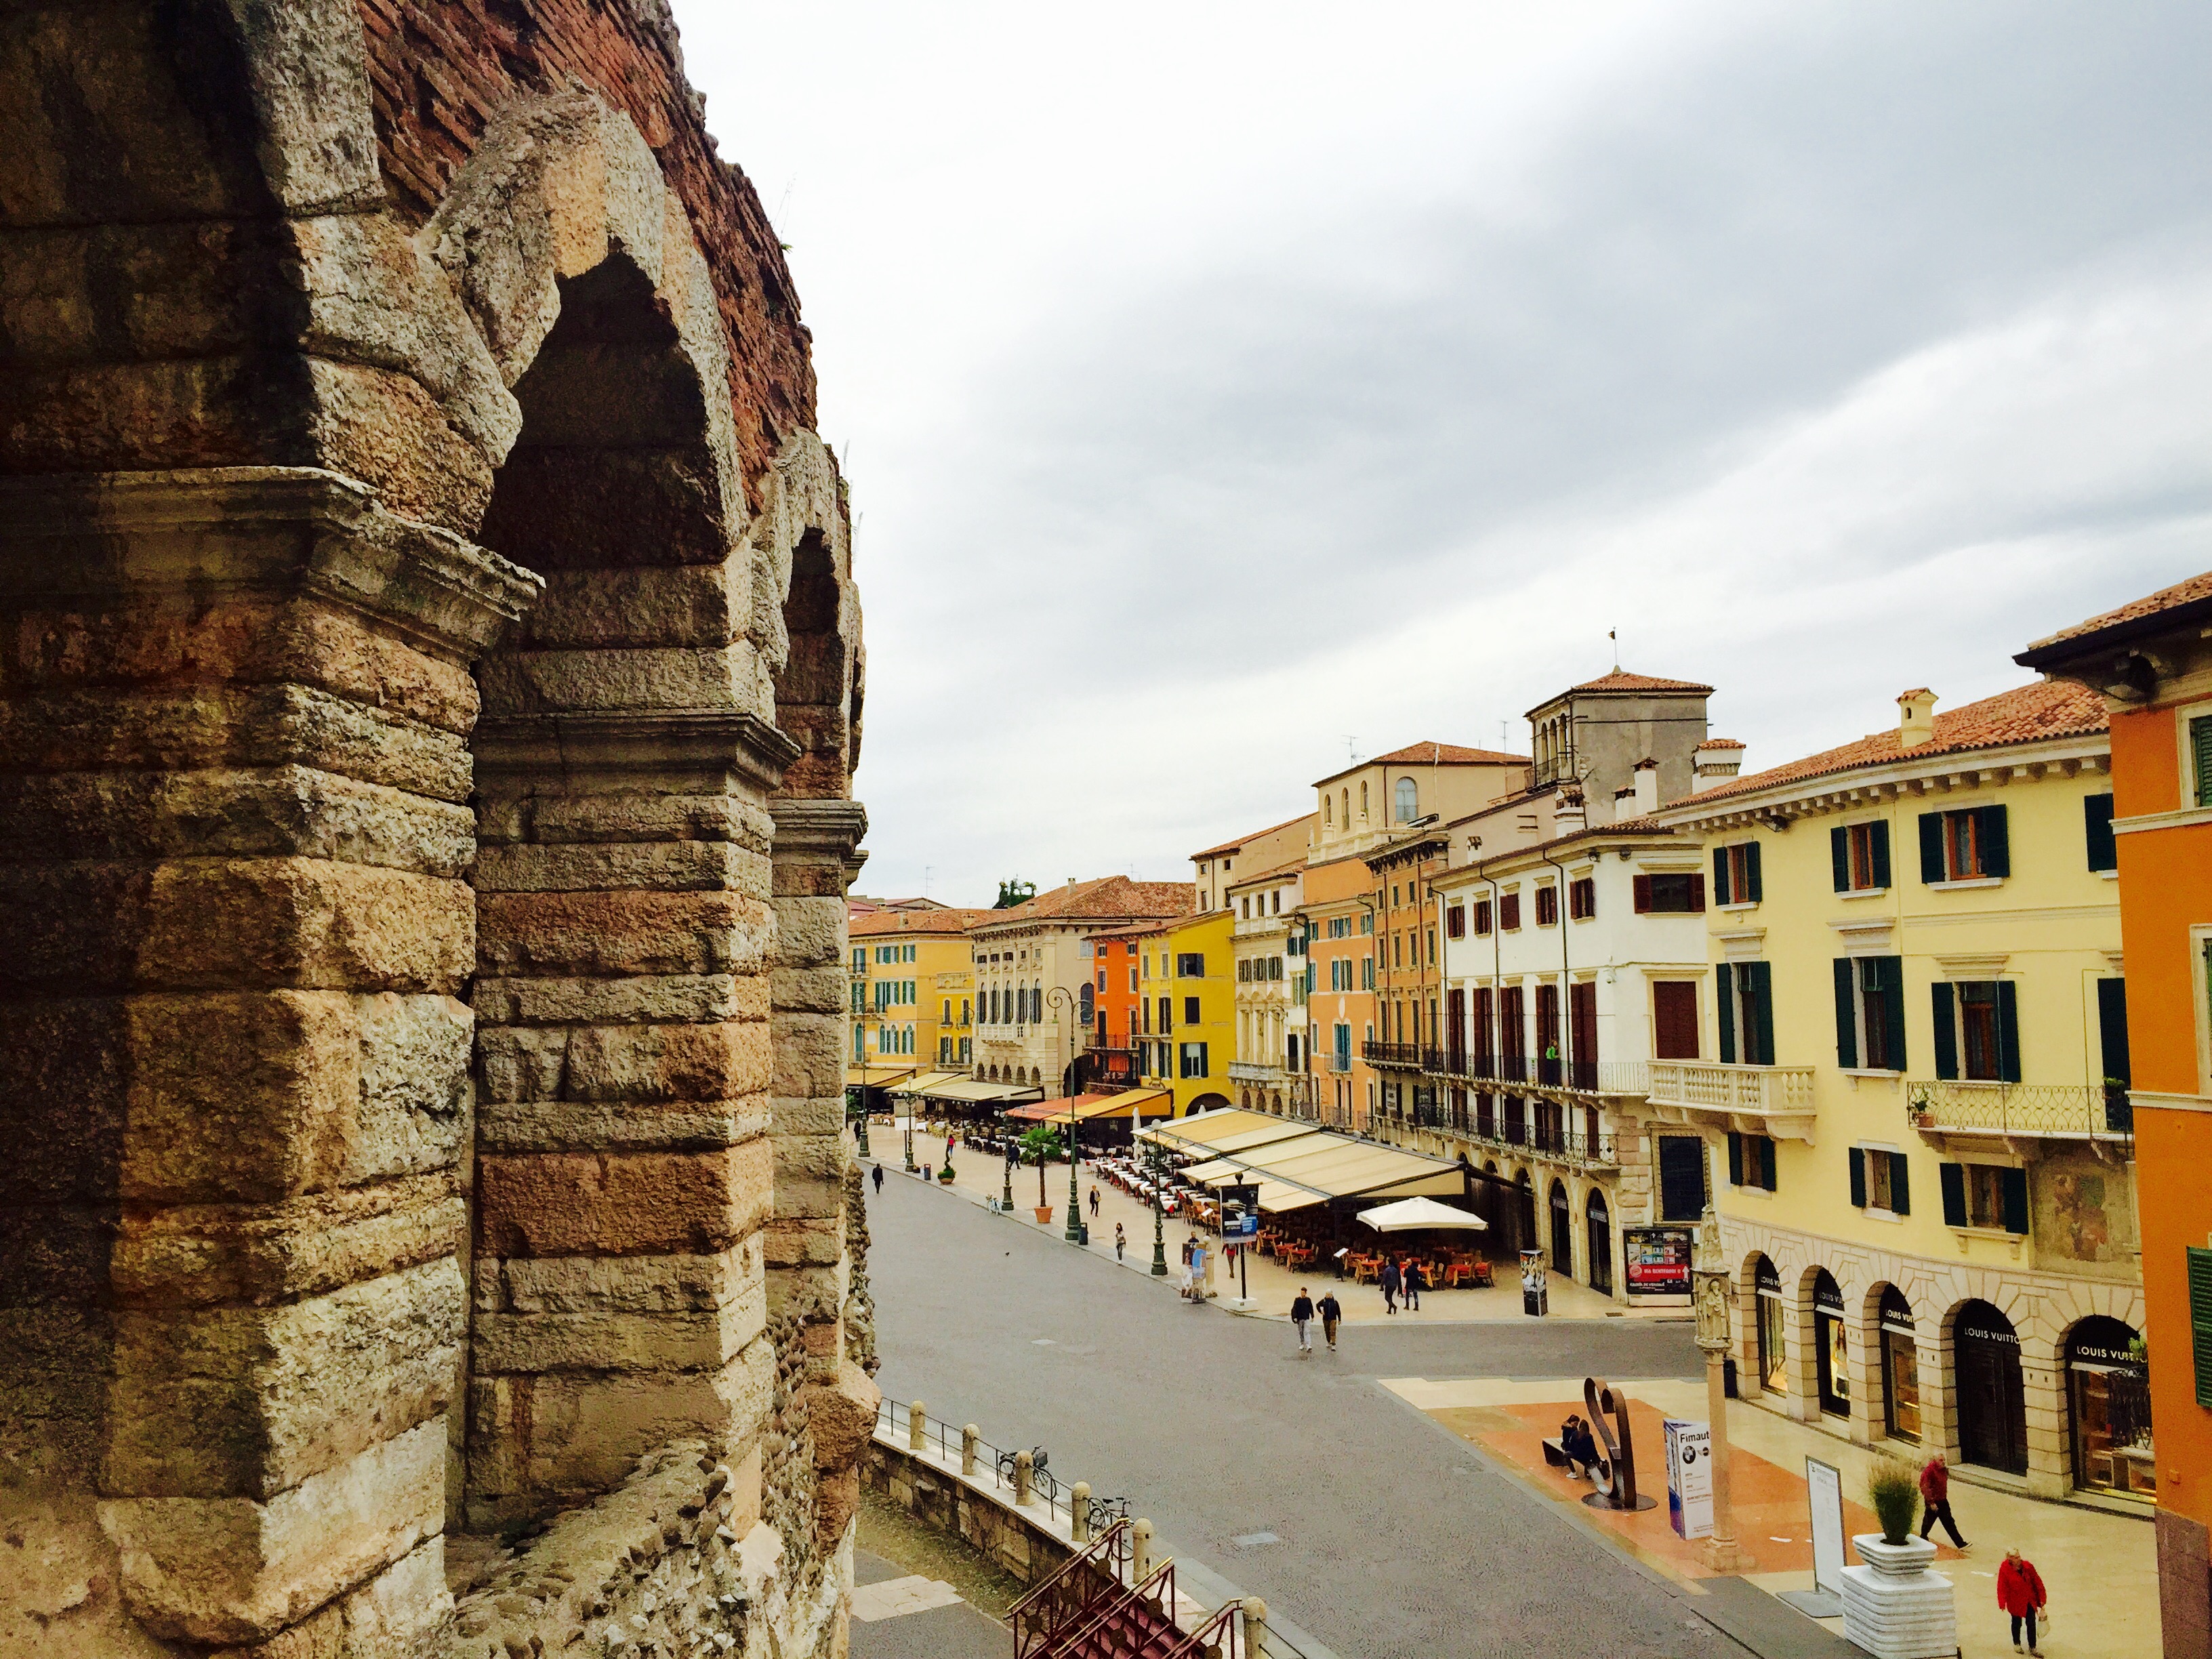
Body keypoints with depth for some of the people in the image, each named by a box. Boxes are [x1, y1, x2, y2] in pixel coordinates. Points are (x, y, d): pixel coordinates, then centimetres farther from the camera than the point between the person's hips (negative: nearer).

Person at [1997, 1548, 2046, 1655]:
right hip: (2015, 1602, -2)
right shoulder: (2004, 1570, -20)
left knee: (2031, 1624, 7)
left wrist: (2041, 1598, 2)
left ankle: (2033, 1647, 24)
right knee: (2017, 1623, 16)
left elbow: (2037, 1581, -2)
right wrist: (2002, 1603, -21)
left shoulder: (2028, 1566, -12)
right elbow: (2002, 1587, -17)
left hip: (2030, 1601, 2)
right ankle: (2016, 1644, 38)